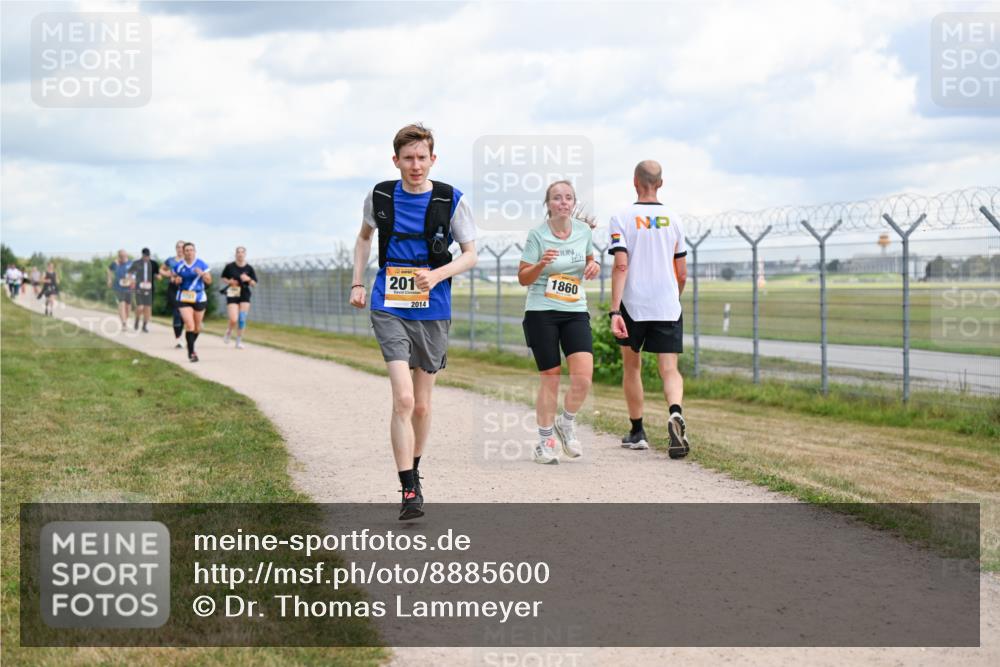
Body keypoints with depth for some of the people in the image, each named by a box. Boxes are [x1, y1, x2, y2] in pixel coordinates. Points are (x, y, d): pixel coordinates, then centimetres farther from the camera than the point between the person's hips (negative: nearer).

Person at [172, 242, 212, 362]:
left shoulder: (201, 265, -2)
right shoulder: (179, 266, 2)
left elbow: (209, 281, -3)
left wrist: (202, 274, -22)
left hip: (199, 298, 1)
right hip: (184, 299, -1)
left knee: (197, 327, 11)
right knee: (189, 325, -16)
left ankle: (191, 346, 37)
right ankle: (191, 352, -12)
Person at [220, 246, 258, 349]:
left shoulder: (249, 268, 1)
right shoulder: (230, 266, -2)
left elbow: (254, 284, 5)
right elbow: (223, 278, 12)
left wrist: (248, 279, -15)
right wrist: (229, 281, -9)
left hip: (244, 295, 2)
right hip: (232, 295, -2)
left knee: (242, 319, -4)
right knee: (233, 320, -12)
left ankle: (239, 341, 10)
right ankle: (229, 332, 22)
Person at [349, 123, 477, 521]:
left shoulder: (451, 201, -3)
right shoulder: (380, 197, 1)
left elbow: (470, 255, 3)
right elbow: (364, 236, 20)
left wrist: (437, 275, -15)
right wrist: (357, 283, 12)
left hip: (433, 312, 1)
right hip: (389, 309, -1)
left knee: (421, 405, 11)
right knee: (403, 399, -16)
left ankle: (413, 470, 35)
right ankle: (409, 492, -14)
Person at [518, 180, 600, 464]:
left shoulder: (584, 231, 6)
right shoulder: (537, 235, -4)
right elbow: (523, 278, -1)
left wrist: (593, 267, 1)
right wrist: (541, 264, -20)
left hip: (575, 312, 3)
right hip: (541, 312, -3)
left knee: (583, 375, -12)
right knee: (550, 377, -1)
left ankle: (567, 423, 14)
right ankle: (545, 441, 14)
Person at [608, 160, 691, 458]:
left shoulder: (622, 219, -3)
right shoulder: (673, 220, 8)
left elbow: (621, 266, -13)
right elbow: (682, 273, 10)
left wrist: (615, 311, -16)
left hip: (633, 306, -1)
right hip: (668, 307, 1)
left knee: (632, 366, 16)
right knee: (669, 369, -2)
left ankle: (637, 432, 24)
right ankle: (675, 413, -32)